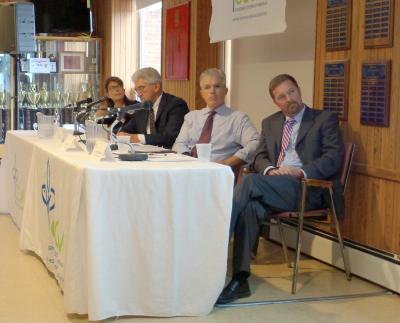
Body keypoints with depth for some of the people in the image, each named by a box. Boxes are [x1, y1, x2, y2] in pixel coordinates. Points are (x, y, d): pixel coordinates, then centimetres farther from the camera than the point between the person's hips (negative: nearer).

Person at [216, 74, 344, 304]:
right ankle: (240, 280, -31)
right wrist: (270, 170, -6)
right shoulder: (270, 123, 25)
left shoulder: (325, 119, 8)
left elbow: (334, 158, -4)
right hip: (274, 187, 5)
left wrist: (300, 172, -17)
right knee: (249, 207, -30)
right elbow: (260, 157, 18)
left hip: (308, 189, -5)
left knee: (250, 181, -30)